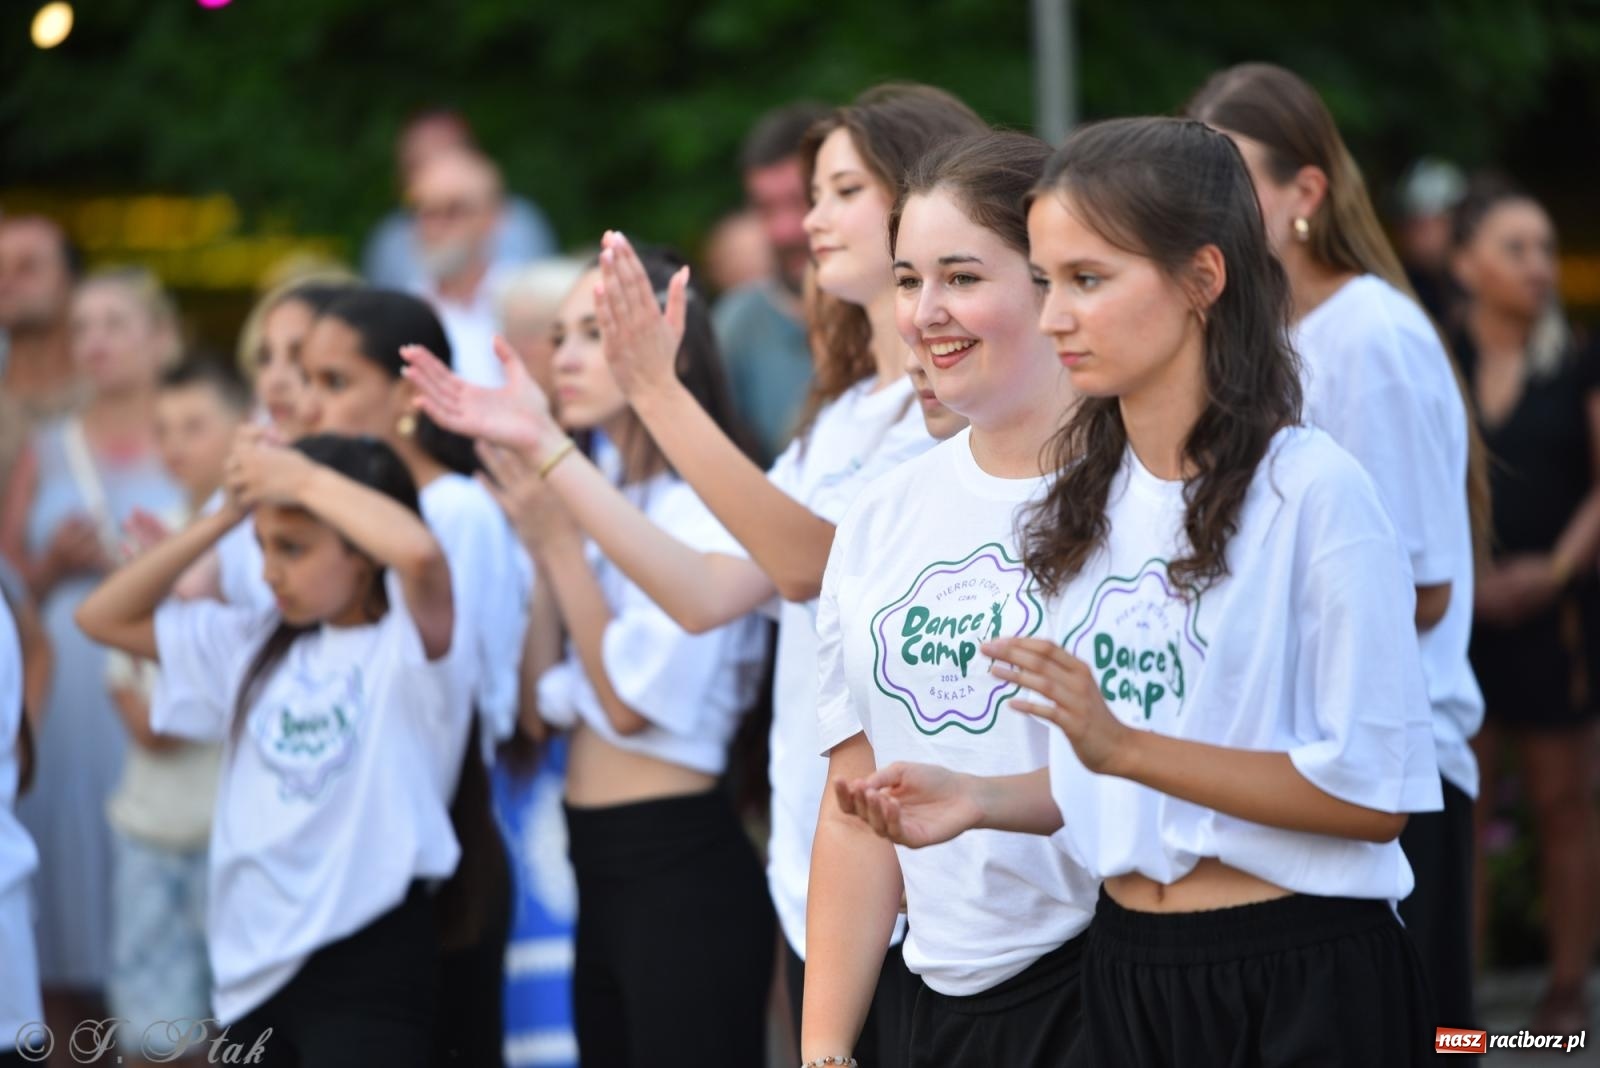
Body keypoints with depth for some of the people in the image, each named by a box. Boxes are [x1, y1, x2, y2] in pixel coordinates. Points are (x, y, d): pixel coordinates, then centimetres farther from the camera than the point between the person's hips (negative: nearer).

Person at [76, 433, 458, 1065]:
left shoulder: (405, 640, -7)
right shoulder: (257, 644, 13)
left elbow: (418, 552, -30)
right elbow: (104, 617, 14)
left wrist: (306, 479, -15)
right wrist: (226, 515, 5)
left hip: (369, 964, -7)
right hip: (255, 965, 7)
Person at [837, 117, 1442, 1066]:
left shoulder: (1312, 489, -13)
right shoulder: (1085, 500, 10)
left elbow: (1373, 792, -16)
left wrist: (1123, 746, -20)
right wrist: (983, 799, -2)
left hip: (1303, 986, -6)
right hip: (1127, 973, 6)